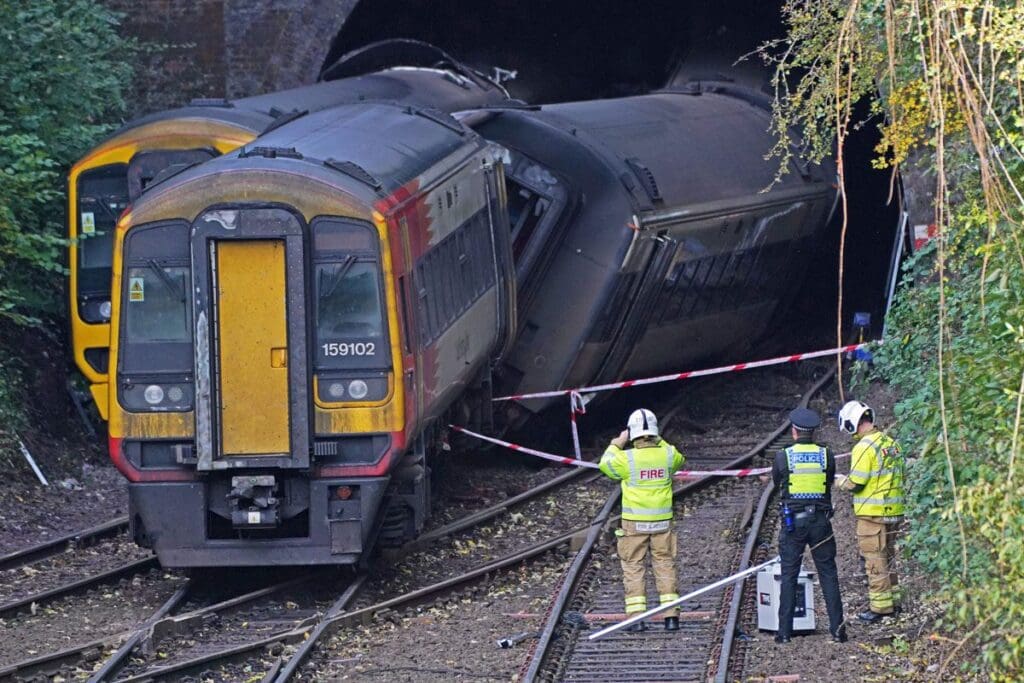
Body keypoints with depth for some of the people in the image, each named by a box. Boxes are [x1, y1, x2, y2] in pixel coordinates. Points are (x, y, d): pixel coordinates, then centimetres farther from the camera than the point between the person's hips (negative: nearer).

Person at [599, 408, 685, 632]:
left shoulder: (627, 458, -13)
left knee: (633, 567, 5)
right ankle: (671, 616, 6)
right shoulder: (668, 454, -4)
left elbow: (605, 464, 7)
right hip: (662, 521, 3)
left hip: (634, 522, -3)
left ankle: (636, 617, 0)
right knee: (665, 565, 10)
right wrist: (659, 441, 23)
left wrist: (617, 444, 20)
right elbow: (680, 462, 21)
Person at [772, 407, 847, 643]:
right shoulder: (826, 456, -1)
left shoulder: (783, 457, -5)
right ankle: (837, 628, 4)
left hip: (792, 522, -1)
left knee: (789, 576, 5)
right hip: (820, 520, 1)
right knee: (828, 574, 7)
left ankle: (784, 631, 3)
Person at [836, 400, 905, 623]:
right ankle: (893, 602, 23)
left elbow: (856, 483, -17)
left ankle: (880, 606, 1)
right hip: (894, 511, 8)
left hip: (873, 513, -8)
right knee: (888, 556, 18)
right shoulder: (891, 443, 10)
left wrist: (840, 481, 2)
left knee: (875, 560, -1)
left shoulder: (865, 446, -16)